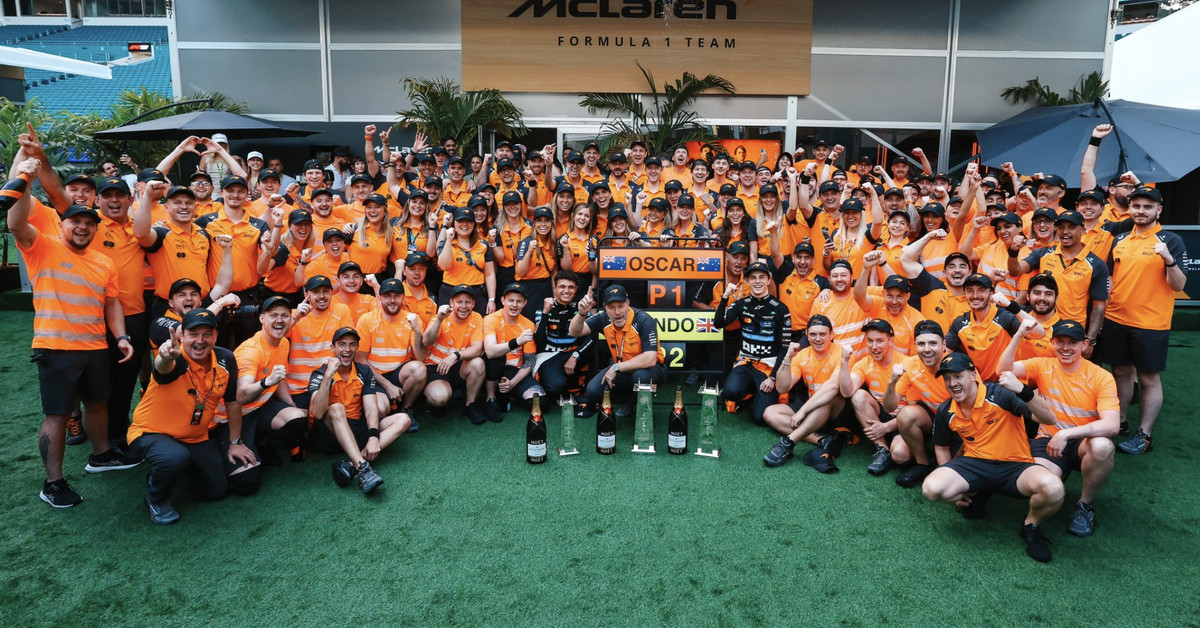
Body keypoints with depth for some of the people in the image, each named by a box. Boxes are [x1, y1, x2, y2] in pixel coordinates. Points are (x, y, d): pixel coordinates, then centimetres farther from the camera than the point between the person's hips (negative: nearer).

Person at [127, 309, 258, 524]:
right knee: (176, 458, -37)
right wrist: (167, 357, -79)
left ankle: (183, 469, 37)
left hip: (196, 437, 6)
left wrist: (235, 442, 7)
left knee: (218, 490, 6)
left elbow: (232, 402, 1)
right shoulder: (175, 361, -27)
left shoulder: (225, 359, -12)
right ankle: (156, 499, -4)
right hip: (151, 433, -5)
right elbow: (162, 367, -54)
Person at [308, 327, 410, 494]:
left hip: (356, 430, 5)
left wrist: (373, 437, -26)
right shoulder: (320, 375, -9)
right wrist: (328, 375, -32)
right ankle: (363, 468, -48)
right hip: (330, 432, -4)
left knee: (402, 419, -14)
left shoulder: (364, 372, 4)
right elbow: (317, 413, -26)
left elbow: (370, 408, -7)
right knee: (336, 409, -34)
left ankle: (352, 465, -35)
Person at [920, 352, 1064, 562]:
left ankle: (1031, 526, 0)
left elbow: (1049, 419, -20)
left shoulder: (1000, 394, -14)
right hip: (975, 464, 3)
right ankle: (976, 495, 9)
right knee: (932, 488, -27)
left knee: (1053, 489, -36)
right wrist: (955, 486, 12)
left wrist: (1022, 390, -37)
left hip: (1015, 466, -3)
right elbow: (941, 447, 19)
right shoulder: (945, 412, 1)